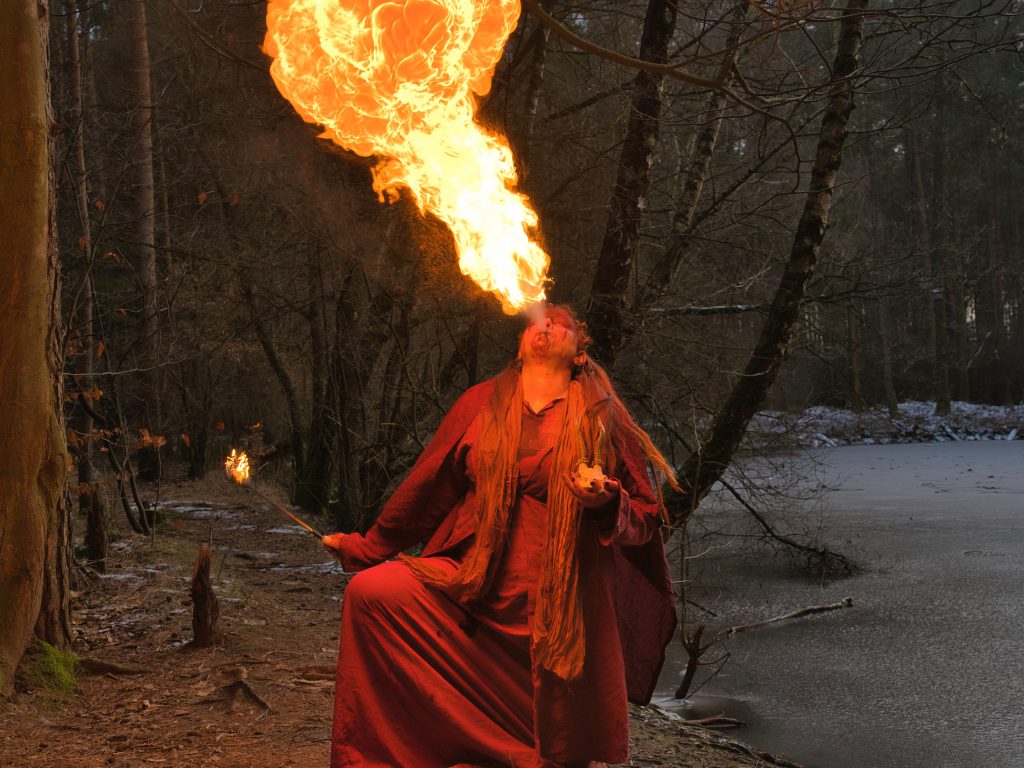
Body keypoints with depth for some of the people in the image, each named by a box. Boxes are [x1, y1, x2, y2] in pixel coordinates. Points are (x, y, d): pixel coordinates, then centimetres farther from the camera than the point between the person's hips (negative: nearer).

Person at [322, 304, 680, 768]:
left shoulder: (602, 418, 4)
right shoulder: (481, 404, 10)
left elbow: (646, 518, 4)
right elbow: (427, 488, 19)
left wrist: (605, 502, -20)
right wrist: (365, 547, 23)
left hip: (558, 608, -2)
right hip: (472, 585, 2)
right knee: (369, 591, -15)